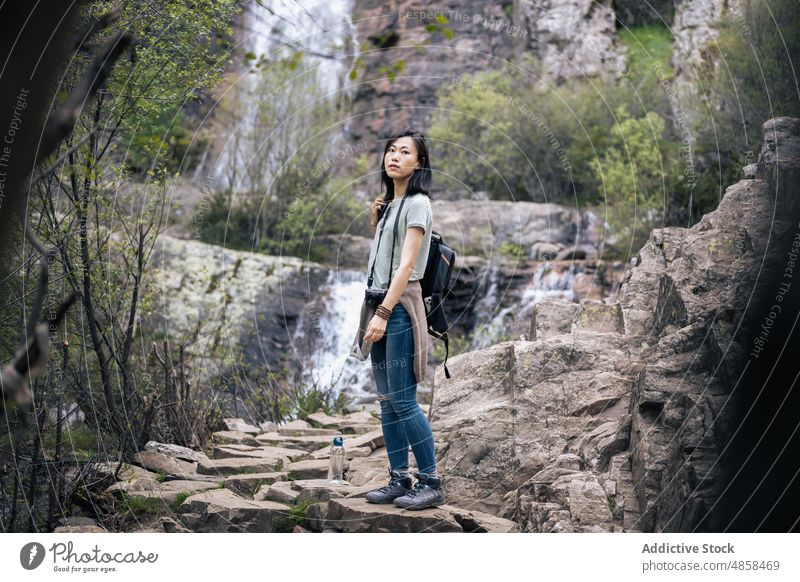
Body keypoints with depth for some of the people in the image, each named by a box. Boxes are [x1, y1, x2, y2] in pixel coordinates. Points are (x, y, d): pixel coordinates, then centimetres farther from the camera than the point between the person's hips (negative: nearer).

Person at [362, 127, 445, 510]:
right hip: (382, 303, 9)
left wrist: (384, 313, -22)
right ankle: (399, 479, 14)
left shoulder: (417, 204, -8)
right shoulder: (390, 204, 18)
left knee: (402, 400, -9)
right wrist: (374, 223, 12)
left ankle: (431, 482, -2)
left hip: (401, 306, -9)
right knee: (386, 401, 8)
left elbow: (406, 265, -16)